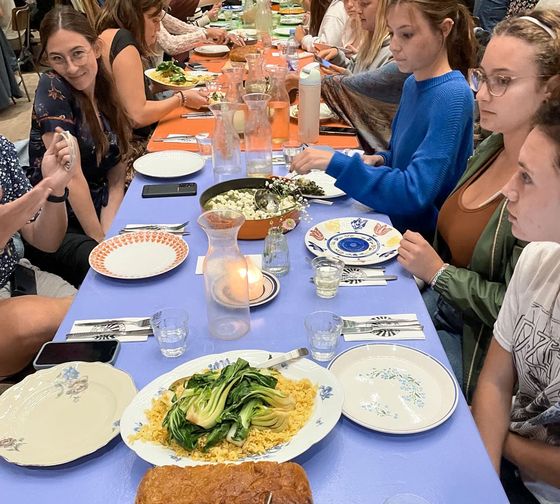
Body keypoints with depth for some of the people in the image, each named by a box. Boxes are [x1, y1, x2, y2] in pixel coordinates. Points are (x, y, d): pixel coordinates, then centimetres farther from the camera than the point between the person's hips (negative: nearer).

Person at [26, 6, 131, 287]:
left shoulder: (108, 95, 5)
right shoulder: (52, 89, -12)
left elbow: (115, 182, 4)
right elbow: (72, 178, -17)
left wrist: (109, 234, -11)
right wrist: (101, 241, -14)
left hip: (100, 213, 6)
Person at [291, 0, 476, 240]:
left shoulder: (453, 96, -21)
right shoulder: (412, 83, 4)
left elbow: (414, 194, -28)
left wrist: (336, 164, -31)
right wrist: (380, 160, -4)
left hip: (423, 236, -7)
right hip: (393, 218, 7)